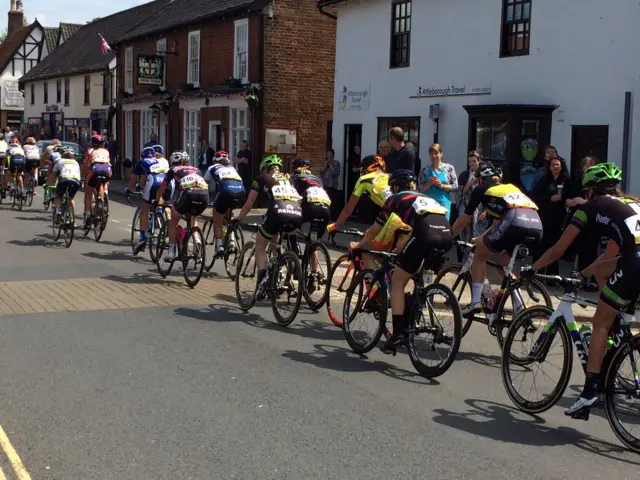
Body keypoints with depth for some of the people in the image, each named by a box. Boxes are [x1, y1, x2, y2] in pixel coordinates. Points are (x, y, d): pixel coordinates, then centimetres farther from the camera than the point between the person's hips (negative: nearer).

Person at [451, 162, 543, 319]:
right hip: (537, 226, 6)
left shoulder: (482, 189, 22)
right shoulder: (509, 187, 38)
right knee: (504, 260, 29)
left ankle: (475, 302, 7)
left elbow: (464, 219, 28)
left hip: (515, 222, -6)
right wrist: (480, 239, 57)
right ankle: (518, 307, 19)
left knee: (480, 254, 18)